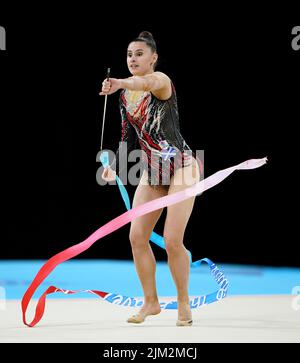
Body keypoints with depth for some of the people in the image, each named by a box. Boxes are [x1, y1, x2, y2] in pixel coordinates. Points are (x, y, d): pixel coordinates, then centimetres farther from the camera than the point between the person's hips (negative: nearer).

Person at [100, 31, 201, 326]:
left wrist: (121, 83, -61)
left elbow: (148, 84, -41)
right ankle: (151, 302, 15)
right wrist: (114, 165, 2)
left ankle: (183, 303, 8)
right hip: (152, 171, 7)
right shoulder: (125, 96, 6)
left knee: (172, 241, -11)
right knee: (136, 237, 0)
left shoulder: (162, 81, -15)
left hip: (181, 166, -7)